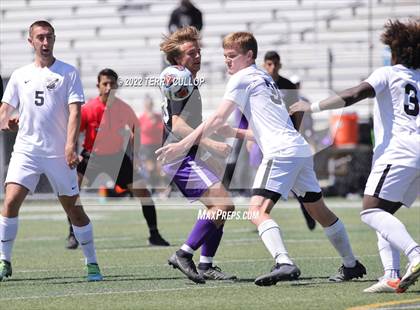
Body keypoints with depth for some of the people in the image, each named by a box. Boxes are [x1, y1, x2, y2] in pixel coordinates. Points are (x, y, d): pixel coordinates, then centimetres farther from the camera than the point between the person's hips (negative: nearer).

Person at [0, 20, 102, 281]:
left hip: (59, 152, -2)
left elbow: (74, 111, -5)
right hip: (26, 149, 2)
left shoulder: (68, 73, 3)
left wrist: (71, 144, -18)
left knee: (73, 208, 1)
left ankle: (92, 264, 13)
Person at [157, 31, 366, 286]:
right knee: (319, 211, 20)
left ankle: (285, 264, -35)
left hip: (281, 152, -9)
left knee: (258, 211, -17)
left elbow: (217, 119, -7)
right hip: (301, 150, 9)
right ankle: (351, 265, 30)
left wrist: (182, 145, -7)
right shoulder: (265, 79, 27)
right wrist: (235, 133, 23)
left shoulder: (242, 78, 0)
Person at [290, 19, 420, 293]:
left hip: (398, 150, -7)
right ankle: (392, 276, -4)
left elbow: (354, 95, -11)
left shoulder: (387, 74, 4)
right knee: (383, 214, 12)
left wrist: (313, 107, -9)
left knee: (372, 212, -14)